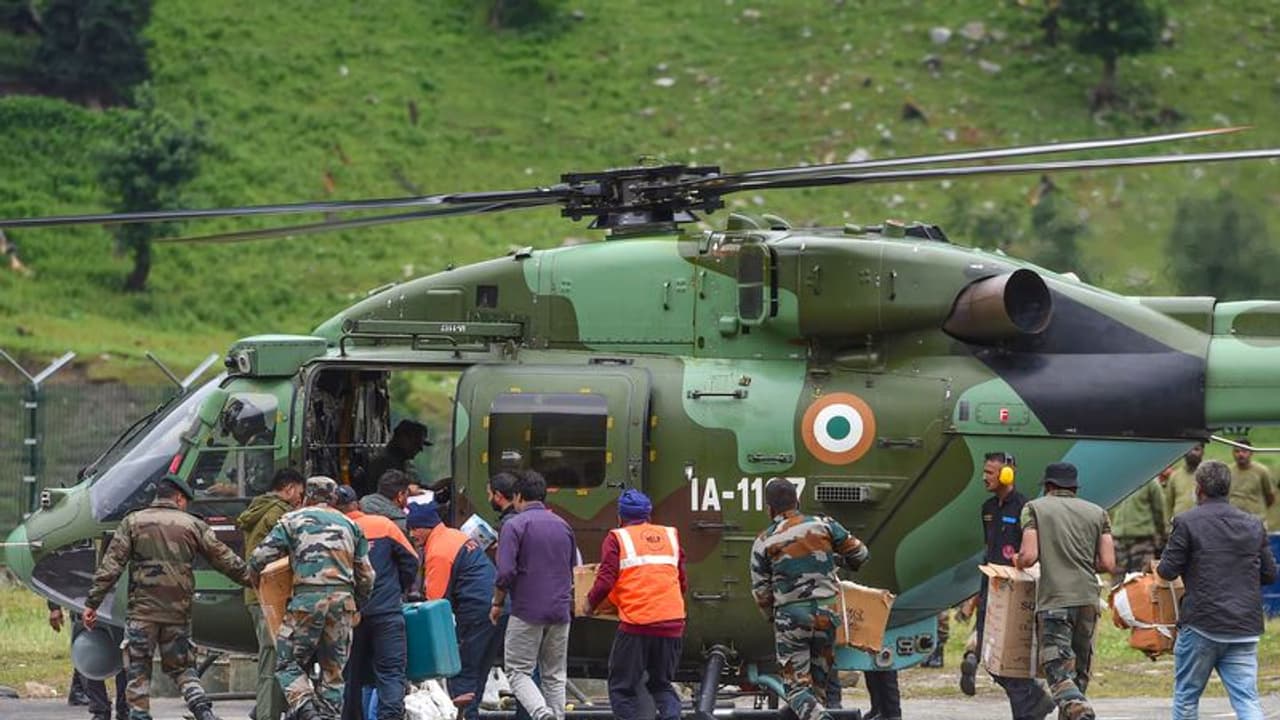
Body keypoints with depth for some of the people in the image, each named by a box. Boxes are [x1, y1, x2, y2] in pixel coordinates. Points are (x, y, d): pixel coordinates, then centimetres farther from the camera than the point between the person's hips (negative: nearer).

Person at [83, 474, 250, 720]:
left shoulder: (133, 522, 3)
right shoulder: (192, 525, 6)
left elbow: (110, 566, -2)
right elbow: (225, 559, 11)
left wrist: (92, 603, -1)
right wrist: (252, 580, 23)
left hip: (142, 610, -2)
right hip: (179, 612, 2)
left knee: (138, 672, 4)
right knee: (181, 667, 13)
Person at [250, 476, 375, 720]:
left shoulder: (293, 520, 9)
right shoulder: (350, 525, 19)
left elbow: (259, 558, 4)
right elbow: (366, 575, 17)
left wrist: (256, 582, 24)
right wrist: (357, 606, 32)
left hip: (308, 599, -3)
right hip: (343, 599, 3)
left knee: (288, 663, 2)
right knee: (332, 670, 10)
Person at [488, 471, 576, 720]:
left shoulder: (514, 526, -8)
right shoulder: (564, 526, 12)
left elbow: (506, 572, -15)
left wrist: (497, 603, -1)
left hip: (527, 611, -5)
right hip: (561, 611, 5)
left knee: (518, 671, -1)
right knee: (554, 675, 11)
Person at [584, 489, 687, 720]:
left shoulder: (617, 538, 3)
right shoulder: (670, 536, 15)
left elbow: (605, 582, -5)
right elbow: (683, 584, 15)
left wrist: (590, 605, 13)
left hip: (636, 621, -4)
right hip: (673, 623, 4)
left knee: (622, 687, 7)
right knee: (661, 683, 18)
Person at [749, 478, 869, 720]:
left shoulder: (763, 543, -1)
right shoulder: (823, 525, 2)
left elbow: (760, 592, 3)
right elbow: (859, 553, 10)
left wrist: (773, 618, 22)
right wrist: (844, 564, 33)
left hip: (790, 617, -2)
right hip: (827, 613, 2)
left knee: (797, 687, -1)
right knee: (819, 680, 15)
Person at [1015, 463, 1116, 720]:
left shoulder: (1035, 508, 4)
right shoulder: (1097, 513, 13)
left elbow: (1029, 556, -7)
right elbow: (1108, 564, 6)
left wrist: (1017, 562, 15)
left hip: (1054, 601, -4)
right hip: (1088, 601, 4)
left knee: (1059, 674, -10)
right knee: (1079, 673, 16)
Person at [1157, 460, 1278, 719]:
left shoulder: (1187, 522, -6)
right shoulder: (1254, 525, 8)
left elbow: (1168, 571, -7)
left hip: (1201, 625, -3)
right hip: (1245, 628, 3)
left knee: (1186, 696, 13)